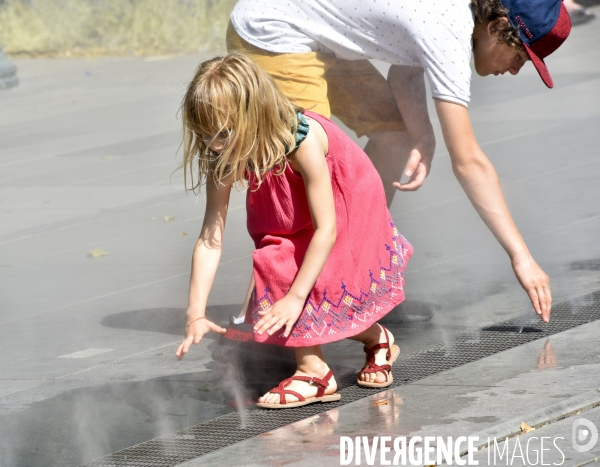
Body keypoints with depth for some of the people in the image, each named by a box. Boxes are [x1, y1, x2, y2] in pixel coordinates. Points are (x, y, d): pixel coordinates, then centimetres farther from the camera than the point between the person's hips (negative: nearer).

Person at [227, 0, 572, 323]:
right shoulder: (448, 34, -28)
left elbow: (405, 72, 7)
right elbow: (467, 160, -28)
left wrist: (424, 139, -13)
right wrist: (521, 257, -27)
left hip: (318, 39, 10)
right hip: (268, 35, -10)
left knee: (397, 133, 9)